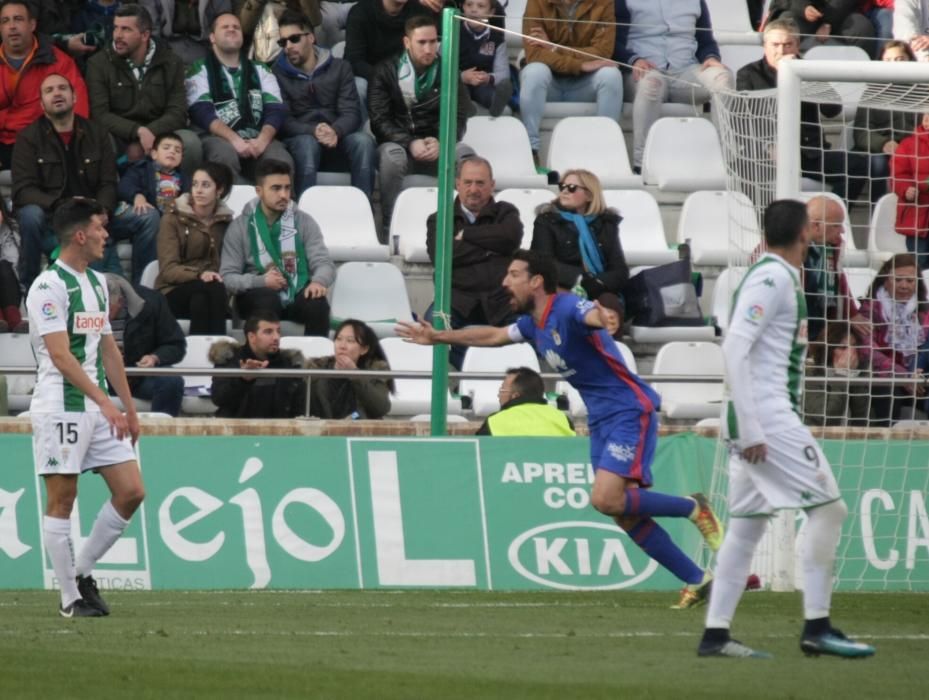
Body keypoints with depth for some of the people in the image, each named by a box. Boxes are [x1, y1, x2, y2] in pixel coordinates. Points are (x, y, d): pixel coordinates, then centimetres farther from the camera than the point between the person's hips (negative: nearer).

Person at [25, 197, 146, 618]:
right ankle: (70, 598, 3)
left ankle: (83, 571, 15)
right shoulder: (49, 286, -12)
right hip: (60, 407, -8)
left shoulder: (96, 283, 15)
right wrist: (105, 402, -25)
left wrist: (129, 408, 19)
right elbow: (61, 356, -19)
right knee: (61, 501, -2)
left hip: (100, 409, 8)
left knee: (131, 492, 2)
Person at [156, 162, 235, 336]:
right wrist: (200, 275, -26)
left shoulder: (225, 222, 17)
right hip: (175, 293, -2)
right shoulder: (174, 219, 4)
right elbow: (168, 269, -6)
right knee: (212, 288, -36)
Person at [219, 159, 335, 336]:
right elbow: (227, 277, -2)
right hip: (257, 293, -1)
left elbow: (324, 262, 1)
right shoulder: (240, 226, 4)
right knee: (268, 300, -37)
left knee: (317, 304, -32)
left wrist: (319, 281, -25)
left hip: (297, 294, 1)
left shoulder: (304, 222, 9)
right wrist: (261, 281, -22)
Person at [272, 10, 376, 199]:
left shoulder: (339, 68, 11)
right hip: (300, 138, -2)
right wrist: (313, 131, -24)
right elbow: (282, 120, -5)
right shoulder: (278, 74, 5)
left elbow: (351, 113, 0)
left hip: (337, 139, 2)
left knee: (363, 140, -30)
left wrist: (335, 131, -24)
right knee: (307, 143, -37)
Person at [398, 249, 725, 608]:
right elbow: (493, 335, 30)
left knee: (606, 499, -23)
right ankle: (697, 581, 5)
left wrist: (600, 318, -65)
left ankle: (693, 507, -5)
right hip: (601, 418, 9)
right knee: (625, 513, 1)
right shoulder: (533, 325, 10)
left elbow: (593, 315, -40)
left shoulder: (567, 308, -17)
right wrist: (438, 337, 36)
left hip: (630, 410, -9)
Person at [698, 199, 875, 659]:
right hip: (766, 415, -10)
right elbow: (734, 349, -20)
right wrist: (749, 428, -23)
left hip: (760, 419, 10)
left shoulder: (781, 277, 18)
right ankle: (816, 628, -8)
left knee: (747, 525, 8)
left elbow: (741, 350, 21)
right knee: (827, 507, -8)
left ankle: (715, 634, 6)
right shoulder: (772, 278, -11)